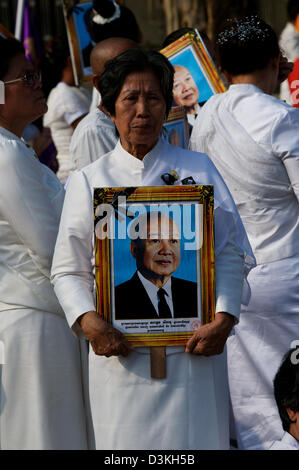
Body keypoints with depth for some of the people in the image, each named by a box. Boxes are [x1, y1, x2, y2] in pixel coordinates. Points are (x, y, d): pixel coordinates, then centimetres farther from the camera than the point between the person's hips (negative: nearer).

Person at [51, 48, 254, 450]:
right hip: (121, 352, 0)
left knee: (197, 439, 0)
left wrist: (223, 320, -10)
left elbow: (231, 253, 3)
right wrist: (88, 321, -13)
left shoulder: (199, 170, 8)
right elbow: (68, 270, 5)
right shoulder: (88, 181, 8)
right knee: (128, 442, 1)